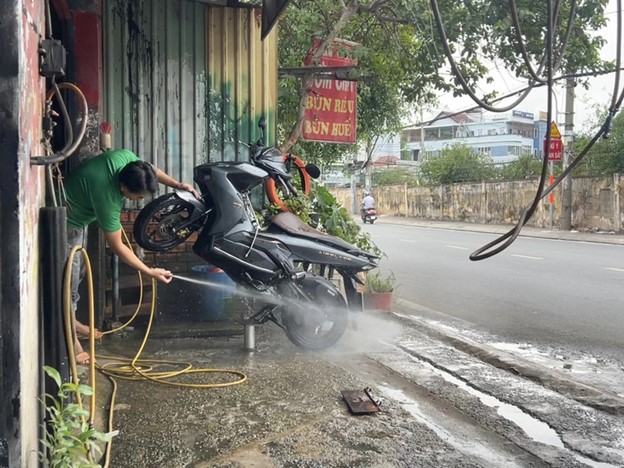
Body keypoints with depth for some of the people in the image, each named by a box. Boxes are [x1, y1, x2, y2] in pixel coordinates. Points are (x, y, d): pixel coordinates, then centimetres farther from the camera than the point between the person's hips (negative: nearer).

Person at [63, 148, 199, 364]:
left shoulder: (125, 158, -22)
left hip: (79, 215, 10)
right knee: (70, 279, -8)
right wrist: (150, 272, -23)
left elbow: (149, 171, 3)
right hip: (67, 221, -10)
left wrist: (177, 184, -11)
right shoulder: (107, 199, -38)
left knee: (78, 272, 20)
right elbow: (117, 246, -27)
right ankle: (70, 341, 0)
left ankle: (72, 322, 35)